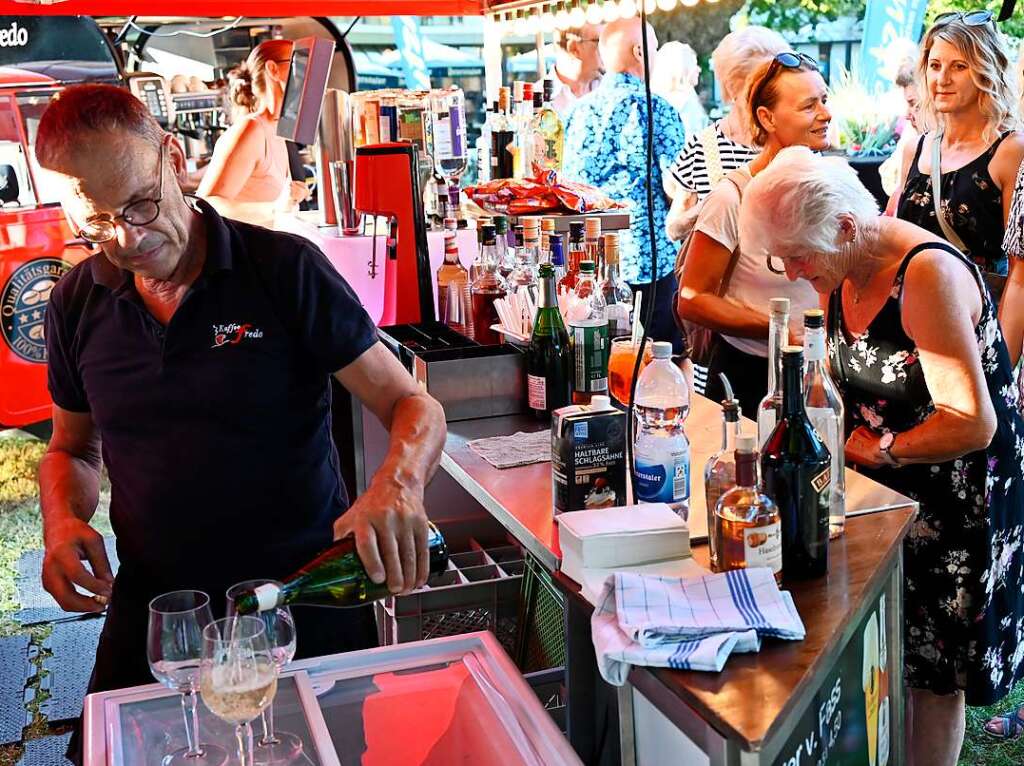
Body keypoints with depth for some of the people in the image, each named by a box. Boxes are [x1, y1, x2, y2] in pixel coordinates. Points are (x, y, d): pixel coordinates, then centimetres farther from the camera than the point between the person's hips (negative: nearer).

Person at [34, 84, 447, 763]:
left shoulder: (286, 269, -10)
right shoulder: (78, 304, 3)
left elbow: (414, 407, -10)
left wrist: (399, 482, -32)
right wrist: (63, 522, -5)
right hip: (151, 624, 3)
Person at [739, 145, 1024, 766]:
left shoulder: (927, 273, -27)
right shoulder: (839, 272, -1)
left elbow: (973, 424, -31)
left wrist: (882, 449, -19)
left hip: (955, 496, -7)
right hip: (879, 486, 7)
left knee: (932, 672, 9)